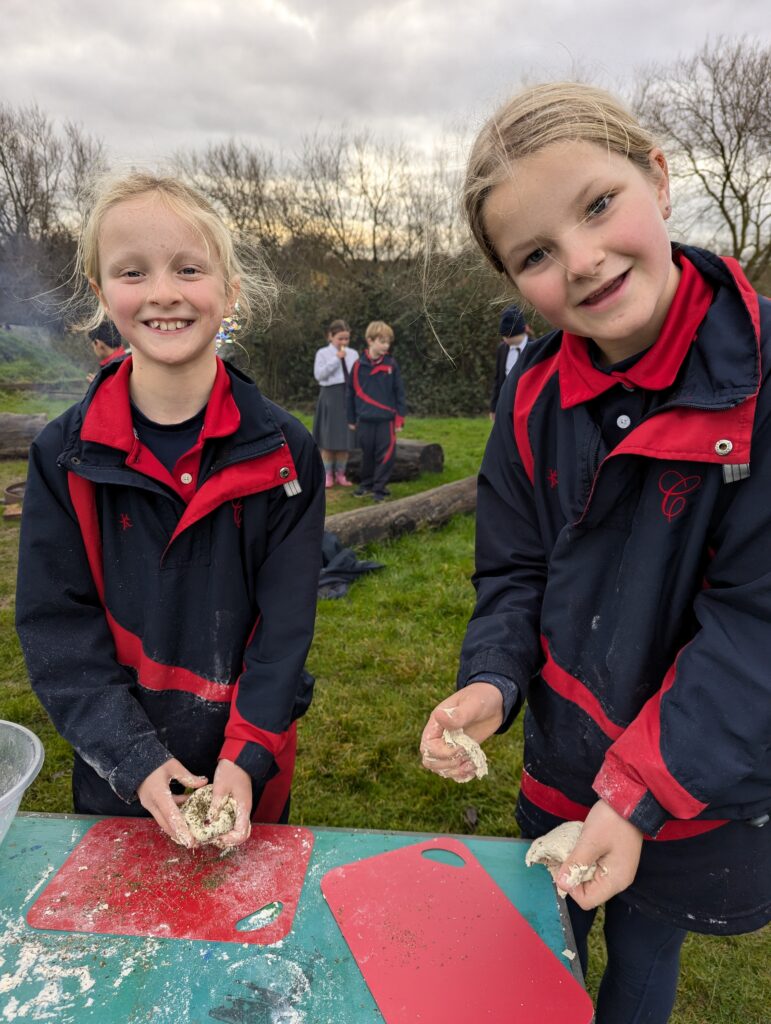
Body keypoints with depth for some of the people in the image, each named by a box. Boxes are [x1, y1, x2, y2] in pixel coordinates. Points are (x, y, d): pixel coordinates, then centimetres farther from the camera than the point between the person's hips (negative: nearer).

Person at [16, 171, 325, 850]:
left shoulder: (284, 452, -11)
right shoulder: (64, 457, -9)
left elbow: (285, 624, -10)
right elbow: (57, 629, -9)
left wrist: (247, 760, -18)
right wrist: (134, 761, -17)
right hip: (116, 782, 1)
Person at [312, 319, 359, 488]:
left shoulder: (353, 354, 8)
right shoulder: (323, 353, -2)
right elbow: (319, 374, -13)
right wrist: (336, 359, -16)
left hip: (349, 396, 3)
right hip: (331, 397, -3)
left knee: (345, 438, 5)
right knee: (329, 438, 3)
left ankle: (340, 474, 16)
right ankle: (327, 475, 12)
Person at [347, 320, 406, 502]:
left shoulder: (391, 364, 0)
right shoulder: (359, 365, 0)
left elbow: (399, 393, 2)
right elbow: (352, 393, 7)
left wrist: (400, 417, -2)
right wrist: (351, 419, 9)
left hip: (386, 419, -1)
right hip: (365, 419, 1)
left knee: (385, 454, -1)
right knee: (367, 453, 11)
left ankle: (380, 487, 10)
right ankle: (366, 484, 27)